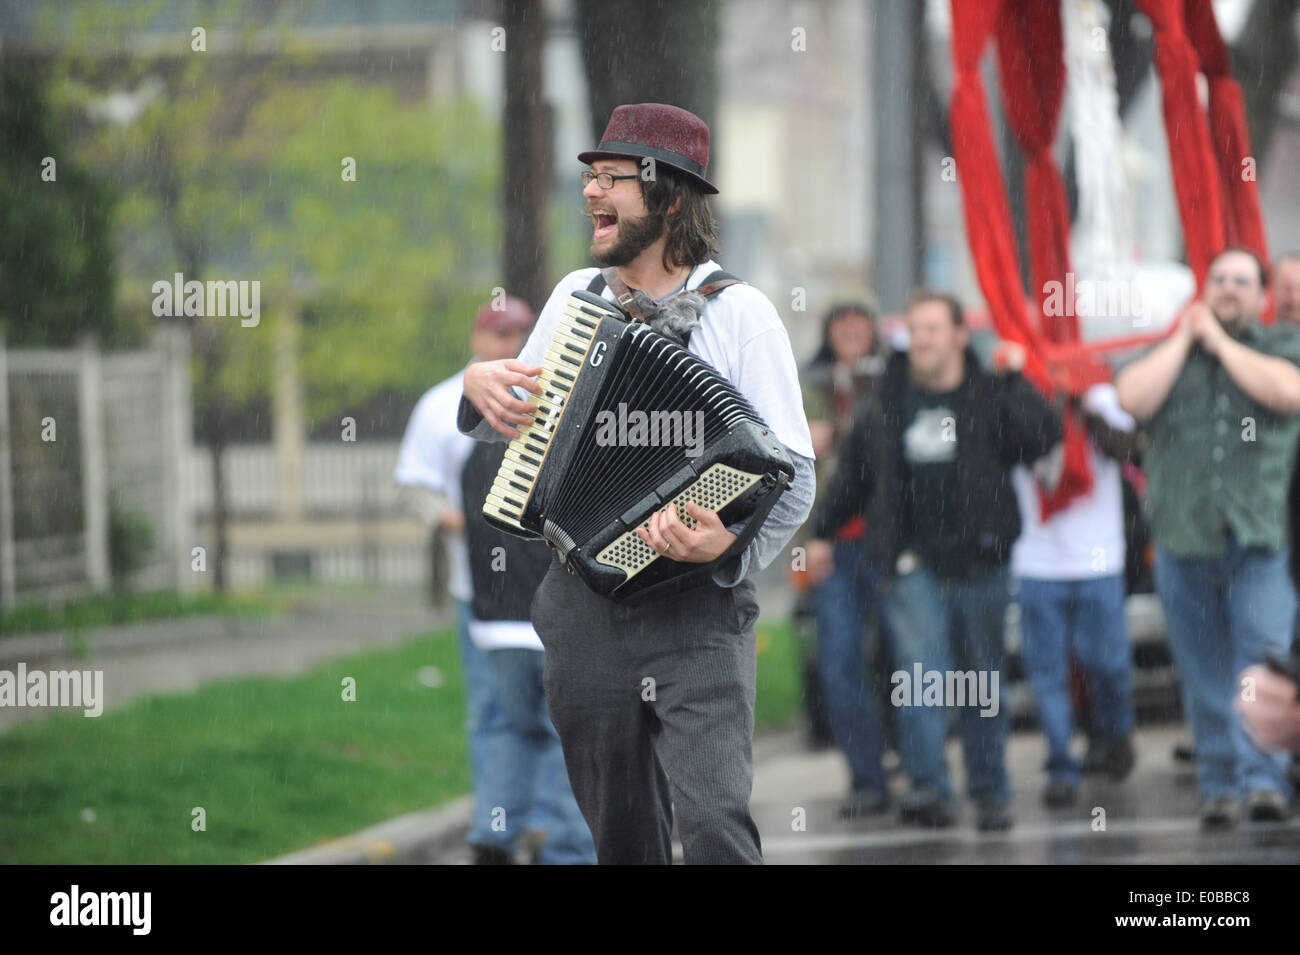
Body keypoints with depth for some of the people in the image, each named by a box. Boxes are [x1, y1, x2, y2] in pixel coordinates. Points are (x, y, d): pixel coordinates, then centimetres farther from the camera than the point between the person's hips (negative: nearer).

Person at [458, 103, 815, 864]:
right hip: (583, 609, 5)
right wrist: (481, 386, 2)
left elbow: (793, 476, -8)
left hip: (696, 609, -5)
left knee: (714, 820, -20)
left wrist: (729, 541, -28)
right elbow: (519, 429, 25)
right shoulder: (576, 296, 11)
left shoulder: (738, 312, -5)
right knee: (622, 833, 9)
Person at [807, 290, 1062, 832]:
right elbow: (853, 471, 18)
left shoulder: (990, 398, -1)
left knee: (984, 680, 8)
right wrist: (823, 532, 20)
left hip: (978, 561, -1)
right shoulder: (887, 402, 7)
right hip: (912, 562, 1)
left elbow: (1044, 437, -16)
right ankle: (928, 788, -19)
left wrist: (1014, 380, -19)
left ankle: (990, 793, 17)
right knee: (919, 671, -14)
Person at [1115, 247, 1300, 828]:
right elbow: (1133, 399, -3)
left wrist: (1221, 341, -3)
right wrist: (1184, 338, 1)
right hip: (1184, 536, 2)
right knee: (1205, 675, 4)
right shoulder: (1170, 351, 16)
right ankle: (1219, 785, 12)